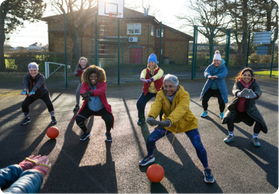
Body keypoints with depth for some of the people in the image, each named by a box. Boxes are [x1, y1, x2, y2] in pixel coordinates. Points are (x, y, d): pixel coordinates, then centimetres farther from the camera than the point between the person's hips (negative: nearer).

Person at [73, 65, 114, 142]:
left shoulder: (102, 84, -16)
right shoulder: (85, 84, -10)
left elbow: (101, 91, -41)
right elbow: (82, 91, -33)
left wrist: (91, 92, -61)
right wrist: (85, 95, -60)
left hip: (102, 108, -2)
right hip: (89, 108, 3)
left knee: (109, 119, -28)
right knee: (78, 119, -16)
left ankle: (108, 133, 9)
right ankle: (86, 132, 17)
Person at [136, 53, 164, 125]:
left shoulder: (160, 70, -10)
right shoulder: (145, 70, -4)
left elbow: (158, 75, -35)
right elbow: (142, 75, -29)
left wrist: (151, 79, -57)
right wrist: (143, 79, -55)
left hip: (158, 91, -2)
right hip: (147, 91, 2)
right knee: (139, 103, -10)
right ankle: (141, 119, 16)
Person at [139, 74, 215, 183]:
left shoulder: (184, 95, -29)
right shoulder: (160, 95, -17)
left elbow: (181, 109, -47)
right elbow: (156, 106, -34)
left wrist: (169, 121, -65)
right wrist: (151, 116, -58)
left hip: (187, 123, -3)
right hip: (168, 123, 3)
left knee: (198, 146, -15)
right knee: (150, 139, -4)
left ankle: (207, 170, 13)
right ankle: (150, 156, 30)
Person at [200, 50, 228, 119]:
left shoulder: (223, 68, -9)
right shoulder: (210, 66, -2)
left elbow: (224, 74, -30)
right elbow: (206, 72, -21)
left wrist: (217, 76, -52)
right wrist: (208, 76, -46)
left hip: (220, 88, -2)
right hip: (209, 88, 2)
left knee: (221, 101, -13)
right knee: (204, 99, -7)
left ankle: (221, 113, 19)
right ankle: (205, 112, 21)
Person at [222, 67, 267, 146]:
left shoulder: (254, 84, -13)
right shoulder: (238, 83, -14)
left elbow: (258, 92, -36)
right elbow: (235, 90, -37)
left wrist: (254, 95, -62)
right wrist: (239, 94, -63)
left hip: (250, 108, 1)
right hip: (236, 107, -1)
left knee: (259, 121, -16)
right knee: (229, 118, -23)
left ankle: (255, 138, 11)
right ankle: (231, 136, 4)